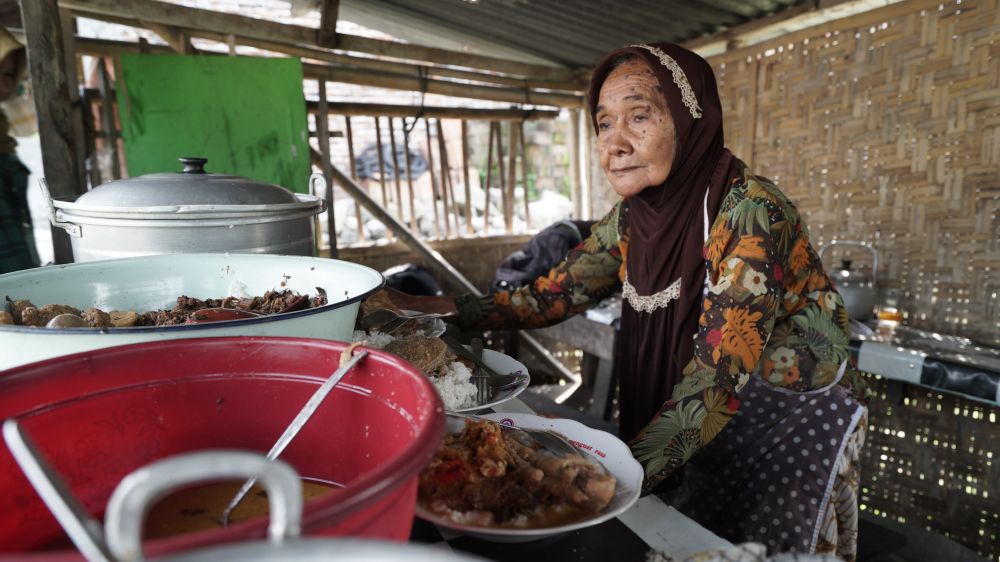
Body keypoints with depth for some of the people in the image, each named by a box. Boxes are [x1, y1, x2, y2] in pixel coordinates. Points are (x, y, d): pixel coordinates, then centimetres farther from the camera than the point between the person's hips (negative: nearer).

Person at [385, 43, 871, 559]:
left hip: (798, 416, -5)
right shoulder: (631, 217, -8)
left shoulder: (749, 212, -28)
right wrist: (444, 312, -10)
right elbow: (555, 293, -4)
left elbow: (719, 372, -35)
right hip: (716, 421, 6)